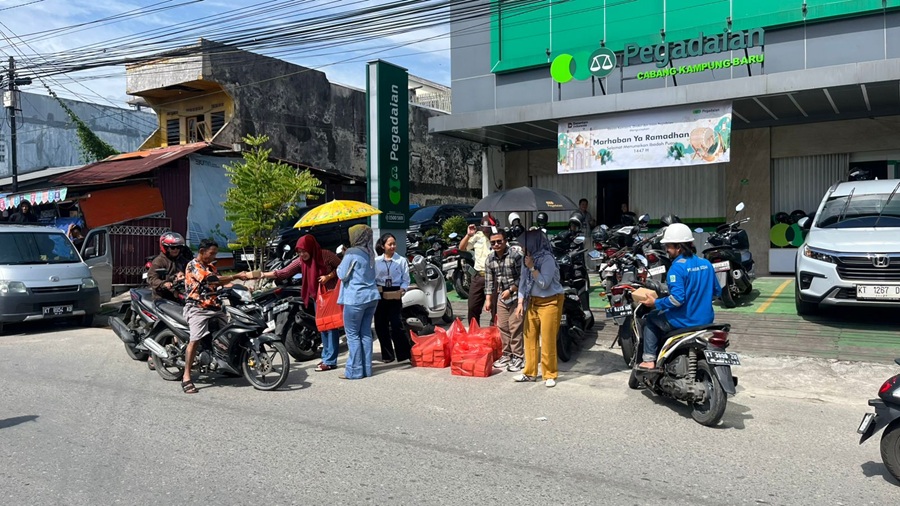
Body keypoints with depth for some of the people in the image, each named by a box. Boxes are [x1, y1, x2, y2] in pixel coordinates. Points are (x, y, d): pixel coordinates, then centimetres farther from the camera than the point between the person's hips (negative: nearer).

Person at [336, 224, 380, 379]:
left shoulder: (352, 253, -11)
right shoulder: (369, 253, 12)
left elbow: (343, 275, -10)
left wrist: (340, 265, 11)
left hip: (355, 298, -7)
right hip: (371, 296, 7)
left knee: (353, 334, 0)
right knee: (366, 333, 11)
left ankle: (354, 371, 2)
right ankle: (367, 369, 15)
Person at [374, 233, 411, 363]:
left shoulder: (401, 260, 1)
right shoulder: (376, 261, 6)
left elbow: (406, 280, 2)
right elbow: (372, 278, 8)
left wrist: (402, 290, -13)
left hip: (395, 296, -3)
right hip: (380, 295, 3)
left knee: (395, 325, -9)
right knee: (380, 326, 6)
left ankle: (404, 353, 2)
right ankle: (387, 355, 18)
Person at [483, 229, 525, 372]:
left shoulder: (515, 256, -15)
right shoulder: (490, 259, 3)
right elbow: (489, 281, 8)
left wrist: (510, 290, -20)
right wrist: (488, 299, 4)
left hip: (516, 296, -6)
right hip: (501, 297, 6)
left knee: (515, 327, -7)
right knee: (502, 327, 11)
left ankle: (518, 357, 2)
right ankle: (507, 354, 23)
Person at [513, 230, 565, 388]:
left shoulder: (547, 259, -15)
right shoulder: (527, 258, 5)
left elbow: (544, 283, -19)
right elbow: (522, 282, 10)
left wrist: (532, 267, -20)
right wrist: (520, 303, 3)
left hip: (549, 302, -7)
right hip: (532, 302, 7)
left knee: (548, 340, -4)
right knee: (529, 337, 8)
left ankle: (550, 375, 8)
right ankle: (530, 372, 18)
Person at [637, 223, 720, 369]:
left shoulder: (677, 267, -18)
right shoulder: (706, 263, 4)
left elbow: (677, 299, -25)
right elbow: (717, 291, 13)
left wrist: (656, 303, -12)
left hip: (684, 323, -7)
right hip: (706, 320, 7)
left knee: (651, 318, 18)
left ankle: (649, 360, 15)